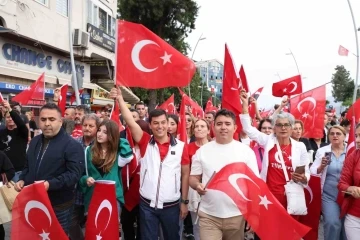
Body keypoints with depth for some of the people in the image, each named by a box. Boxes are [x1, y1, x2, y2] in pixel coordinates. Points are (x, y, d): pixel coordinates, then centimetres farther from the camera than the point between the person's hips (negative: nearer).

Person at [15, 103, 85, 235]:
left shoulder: (72, 145, -15)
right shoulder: (35, 141, 11)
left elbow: (75, 173, -21)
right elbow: (28, 166, 22)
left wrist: (50, 184, -30)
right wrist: (22, 180, 4)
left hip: (59, 206, -7)